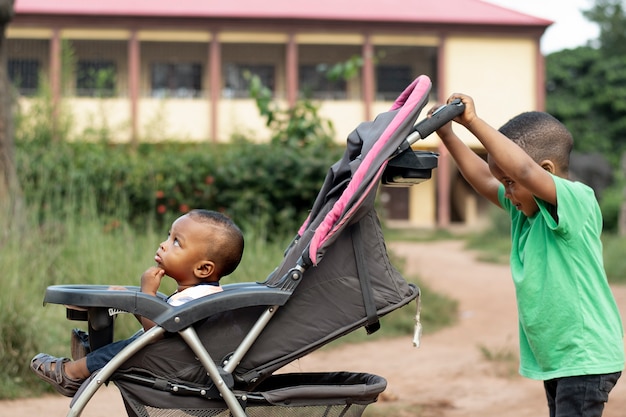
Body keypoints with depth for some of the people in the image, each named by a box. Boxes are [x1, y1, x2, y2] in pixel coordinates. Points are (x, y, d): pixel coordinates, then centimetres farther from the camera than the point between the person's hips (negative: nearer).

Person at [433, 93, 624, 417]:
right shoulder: (524, 209, 8)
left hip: (586, 358, -10)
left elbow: (525, 170, -33)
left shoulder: (577, 201, -18)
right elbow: (484, 179, 14)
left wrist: (473, 122, -33)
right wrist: (447, 135, 3)